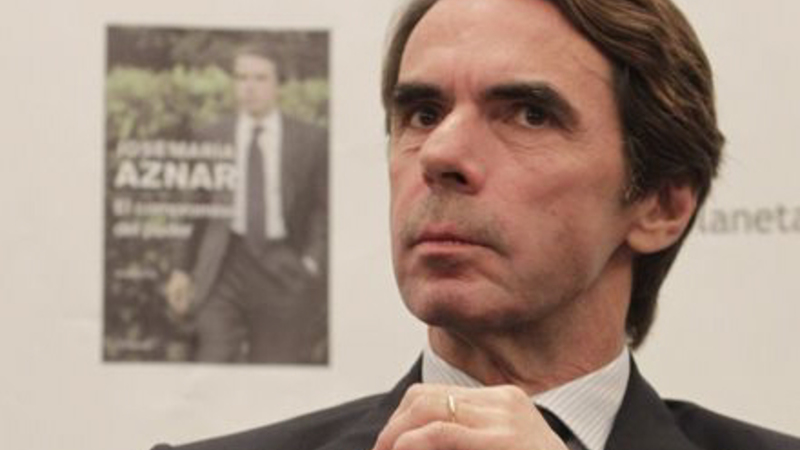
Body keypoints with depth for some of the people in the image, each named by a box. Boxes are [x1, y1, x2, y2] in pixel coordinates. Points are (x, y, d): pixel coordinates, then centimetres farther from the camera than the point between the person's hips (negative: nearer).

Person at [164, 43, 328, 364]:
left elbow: (322, 210, 7)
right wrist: (183, 270, 5)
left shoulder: (310, 141, 7)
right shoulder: (210, 139, 9)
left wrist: (313, 263, -6)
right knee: (214, 356, -14)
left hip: (283, 268, 0)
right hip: (224, 262, 0)